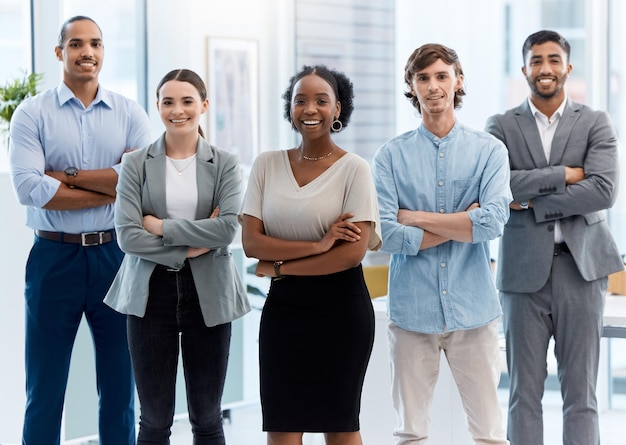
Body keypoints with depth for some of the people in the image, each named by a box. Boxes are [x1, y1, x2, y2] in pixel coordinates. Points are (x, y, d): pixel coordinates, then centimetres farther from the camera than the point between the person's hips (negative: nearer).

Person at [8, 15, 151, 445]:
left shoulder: (130, 114, 4)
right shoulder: (33, 114, -1)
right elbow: (28, 188, -15)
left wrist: (66, 176, -14)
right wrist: (113, 188, -13)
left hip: (115, 256, 2)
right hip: (54, 258, -2)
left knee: (120, 385, 11)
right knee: (44, 392, 6)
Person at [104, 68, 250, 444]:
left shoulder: (225, 164, 3)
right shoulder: (136, 164, 2)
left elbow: (228, 228, -12)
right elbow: (127, 235, -8)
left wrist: (161, 226, -12)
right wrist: (191, 247, -12)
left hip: (208, 296, 1)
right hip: (151, 292, 0)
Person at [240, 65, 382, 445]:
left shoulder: (353, 169, -6)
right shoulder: (267, 164, 4)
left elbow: (354, 251, -14)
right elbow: (252, 242, -4)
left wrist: (280, 266, -10)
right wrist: (317, 245, -16)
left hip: (340, 307, -3)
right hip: (283, 306, 3)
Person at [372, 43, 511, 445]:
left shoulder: (489, 150, 3)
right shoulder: (392, 155, 3)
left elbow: (494, 222, -12)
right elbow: (386, 235, -9)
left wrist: (416, 218, -8)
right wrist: (462, 224, -8)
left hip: (473, 307, 0)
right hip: (413, 309, 0)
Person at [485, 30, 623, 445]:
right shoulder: (502, 126, 6)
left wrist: (532, 201, -10)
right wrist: (563, 174, -13)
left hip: (581, 267, 0)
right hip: (524, 270, 0)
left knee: (581, 393, 4)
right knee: (524, 393, 5)